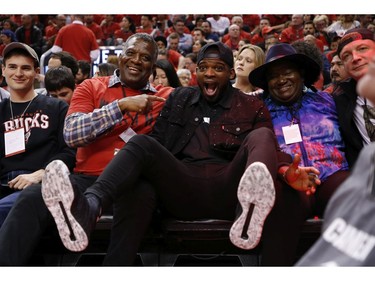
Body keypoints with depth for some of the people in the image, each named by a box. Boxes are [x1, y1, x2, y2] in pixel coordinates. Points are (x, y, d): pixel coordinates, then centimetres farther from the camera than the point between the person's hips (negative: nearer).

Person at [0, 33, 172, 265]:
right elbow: (72, 134, -4)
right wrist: (122, 105, -10)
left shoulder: (165, 97, 16)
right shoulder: (91, 87, 14)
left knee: (140, 198, -38)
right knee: (32, 199, -26)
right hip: (86, 178, 1)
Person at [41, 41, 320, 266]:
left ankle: (252, 208, -60)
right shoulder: (178, 98, 23)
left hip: (227, 191, -1)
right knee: (141, 143, -23)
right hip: (182, 188, 1)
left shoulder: (252, 107, 17)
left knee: (262, 135, -24)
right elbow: (157, 141, 17)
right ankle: (88, 207, -55)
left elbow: (270, 147, 7)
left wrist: (287, 170, -17)